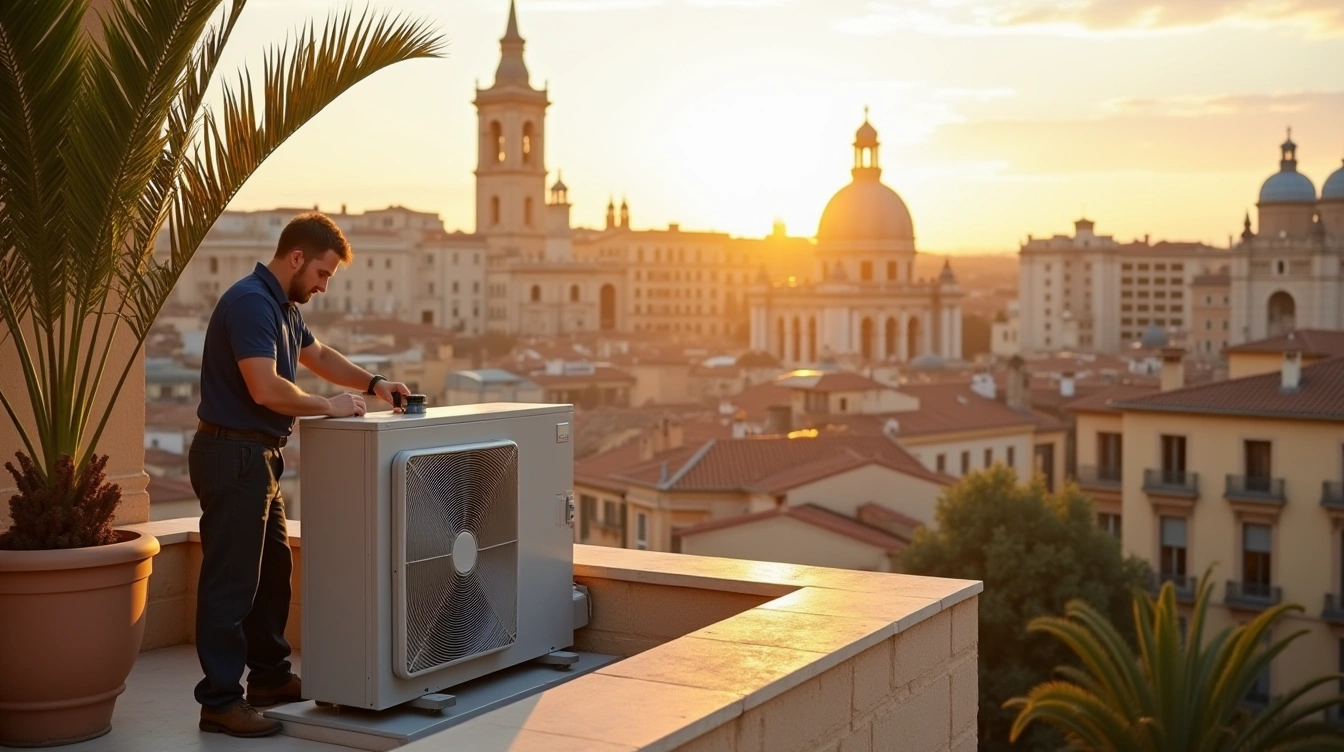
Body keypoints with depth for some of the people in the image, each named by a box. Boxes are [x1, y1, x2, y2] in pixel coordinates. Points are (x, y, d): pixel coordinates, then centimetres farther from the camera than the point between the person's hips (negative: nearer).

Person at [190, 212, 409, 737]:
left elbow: (317, 355, 30)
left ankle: (270, 677, 30)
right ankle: (220, 701, 1)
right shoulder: (250, 302, -18)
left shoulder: (283, 306, 13)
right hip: (232, 454, -11)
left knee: (272, 570, 18)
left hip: (259, 456, 11)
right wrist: (329, 407, -15)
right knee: (230, 580, -6)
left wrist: (372, 383, 17)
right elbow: (266, 388, -27)